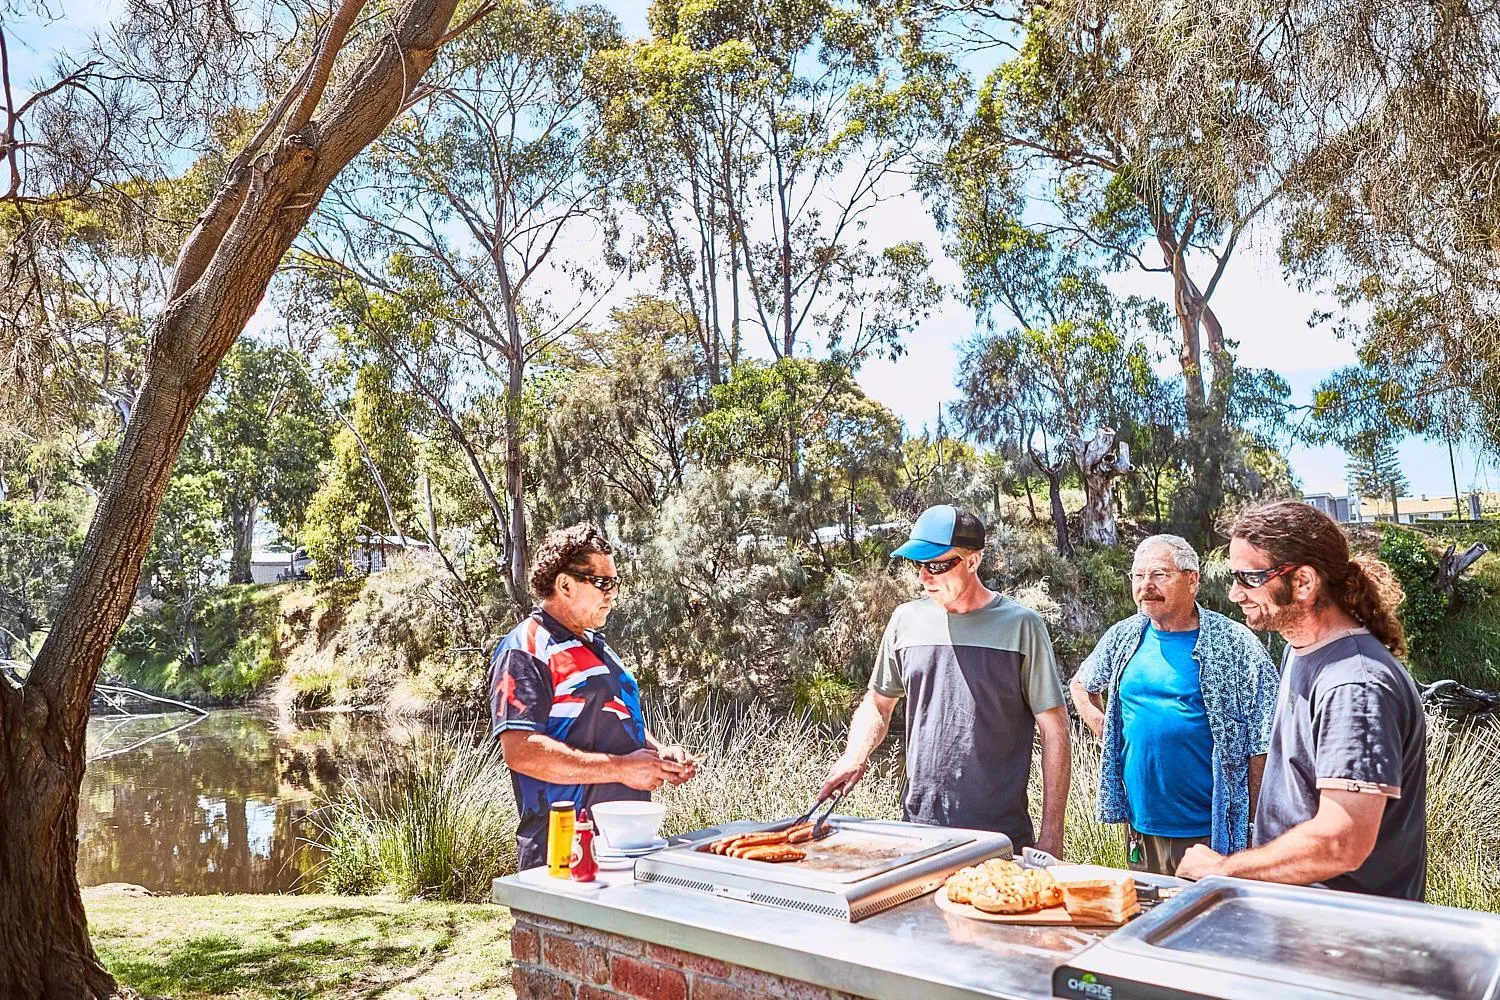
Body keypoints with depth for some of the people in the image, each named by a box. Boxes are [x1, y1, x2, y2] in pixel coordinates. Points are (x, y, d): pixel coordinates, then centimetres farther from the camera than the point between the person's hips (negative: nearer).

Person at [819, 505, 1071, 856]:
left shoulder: (1020, 625, -6)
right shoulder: (907, 620, 4)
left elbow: (1054, 732, -4)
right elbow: (878, 702, 17)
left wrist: (1051, 834, -6)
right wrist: (855, 755, -3)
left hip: (1003, 837, -3)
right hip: (918, 826, 3)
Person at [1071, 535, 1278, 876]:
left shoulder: (1234, 645, -9)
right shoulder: (1123, 637, 4)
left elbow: (1263, 748, -9)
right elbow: (1081, 685, 22)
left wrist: (1257, 831, -11)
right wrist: (1105, 732, 7)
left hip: (1211, 834, -4)